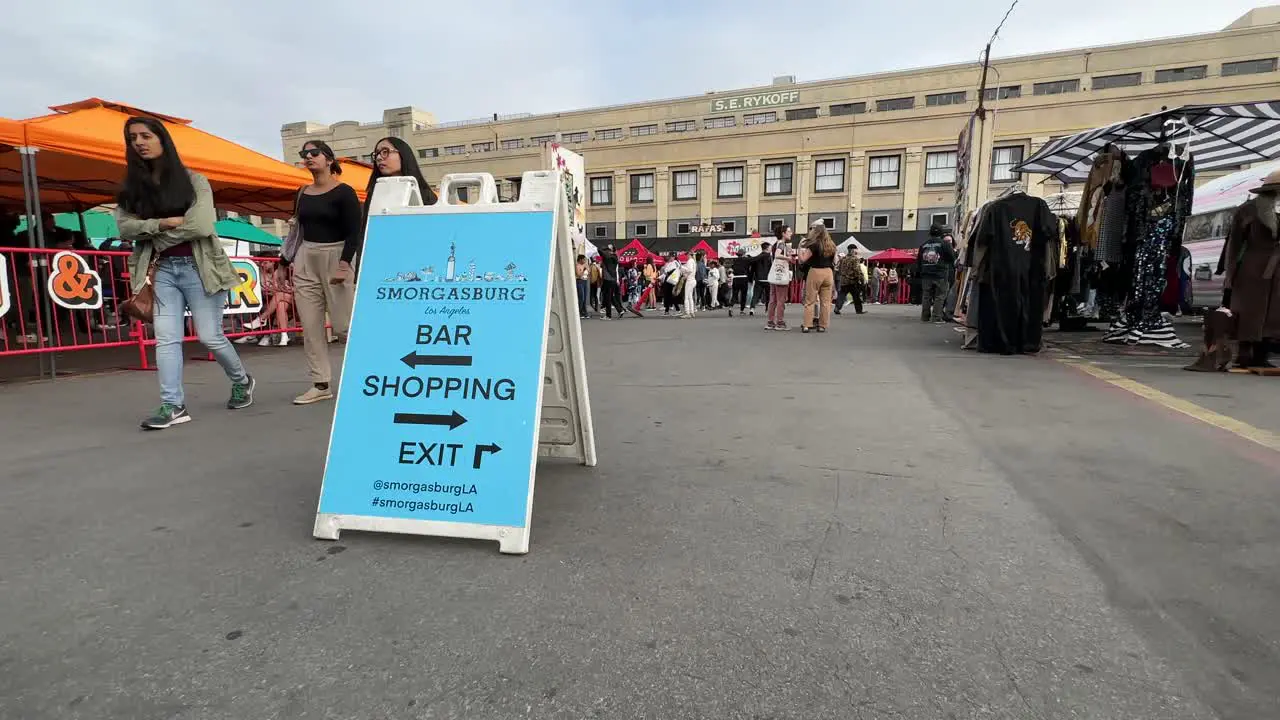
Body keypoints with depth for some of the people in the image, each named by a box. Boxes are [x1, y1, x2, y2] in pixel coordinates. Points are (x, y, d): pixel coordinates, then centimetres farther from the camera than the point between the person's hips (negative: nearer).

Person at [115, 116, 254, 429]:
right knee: (165, 339, -4)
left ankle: (242, 381, 22)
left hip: (197, 267, -4)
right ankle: (173, 406, -4)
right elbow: (125, 227, 0)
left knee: (209, 336, -2)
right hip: (162, 270, 4)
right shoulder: (131, 188, 13)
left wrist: (155, 231, -4)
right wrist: (168, 221, -12)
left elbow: (203, 226, -12)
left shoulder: (193, 180, 0)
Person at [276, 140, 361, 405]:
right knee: (310, 327, 2)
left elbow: (354, 233, -11)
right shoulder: (302, 193, 14)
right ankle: (320, 385, 7)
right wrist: (283, 263, 18)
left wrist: (344, 263, -22)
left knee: (343, 326, -9)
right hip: (305, 261, 6)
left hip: (335, 258, -6)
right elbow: (297, 231, 20)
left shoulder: (343, 192, -5)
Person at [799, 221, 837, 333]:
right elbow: (834, 261, 15)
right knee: (826, 301, 7)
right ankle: (823, 325, 9)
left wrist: (800, 247, -1)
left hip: (815, 272, -5)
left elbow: (803, 259, -11)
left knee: (810, 300, 2)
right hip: (828, 273, 5)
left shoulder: (814, 244, -11)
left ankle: (807, 324, 0)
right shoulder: (831, 245, 9)